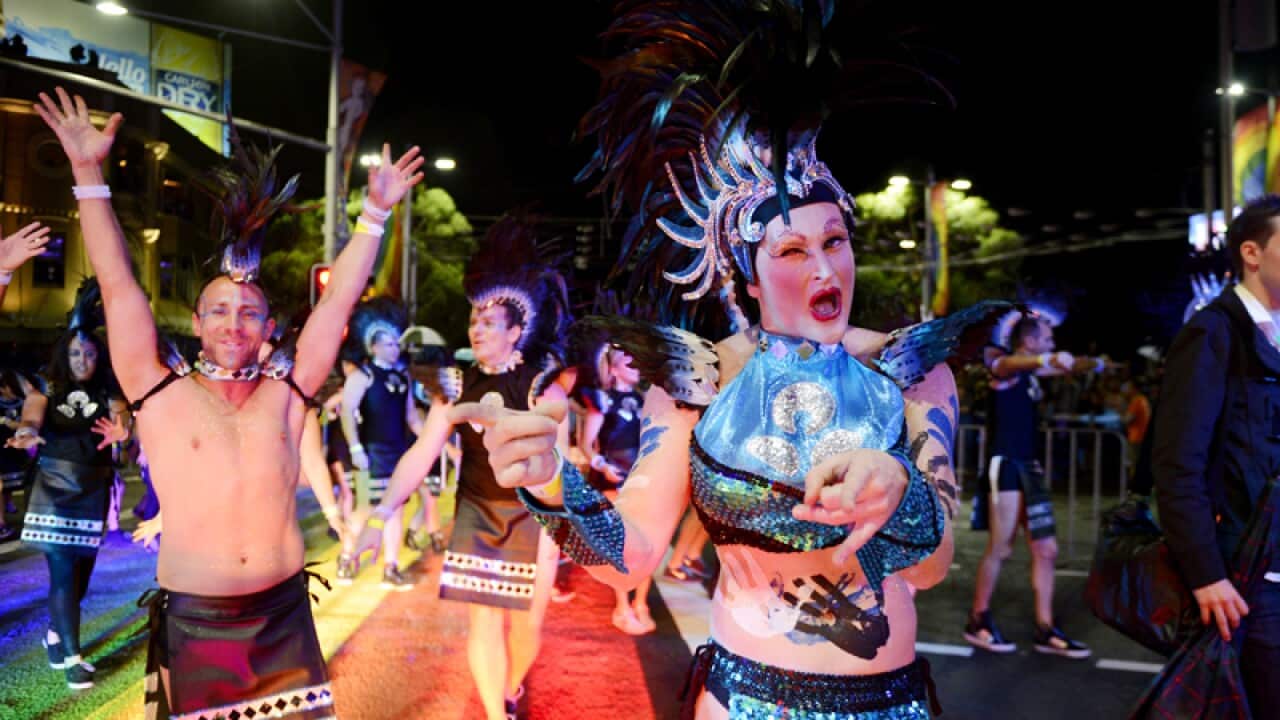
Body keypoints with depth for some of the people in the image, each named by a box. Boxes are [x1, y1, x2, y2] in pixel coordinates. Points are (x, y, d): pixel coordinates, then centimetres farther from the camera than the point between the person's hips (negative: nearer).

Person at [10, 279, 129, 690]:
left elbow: (120, 415, -15)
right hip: (55, 485, -2)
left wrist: (119, 430, -39)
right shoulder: (49, 389, 0)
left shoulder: (106, 394, 3)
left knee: (82, 568, 9)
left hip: (93, 487, 2)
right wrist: (26, 432, -42)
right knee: (63, 571, -6)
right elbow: (32, 414, -18)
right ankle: (72, 656, -1)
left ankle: (55, 635, 32)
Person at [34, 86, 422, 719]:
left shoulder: (284, 396, 3)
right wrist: (89, 174, -5)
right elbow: (119, 287, -4)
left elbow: (338, 299, 2)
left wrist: (375, 213, 2)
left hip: (282, 619, 2)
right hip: (191, 624, -1)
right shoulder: (162, 398, -1)